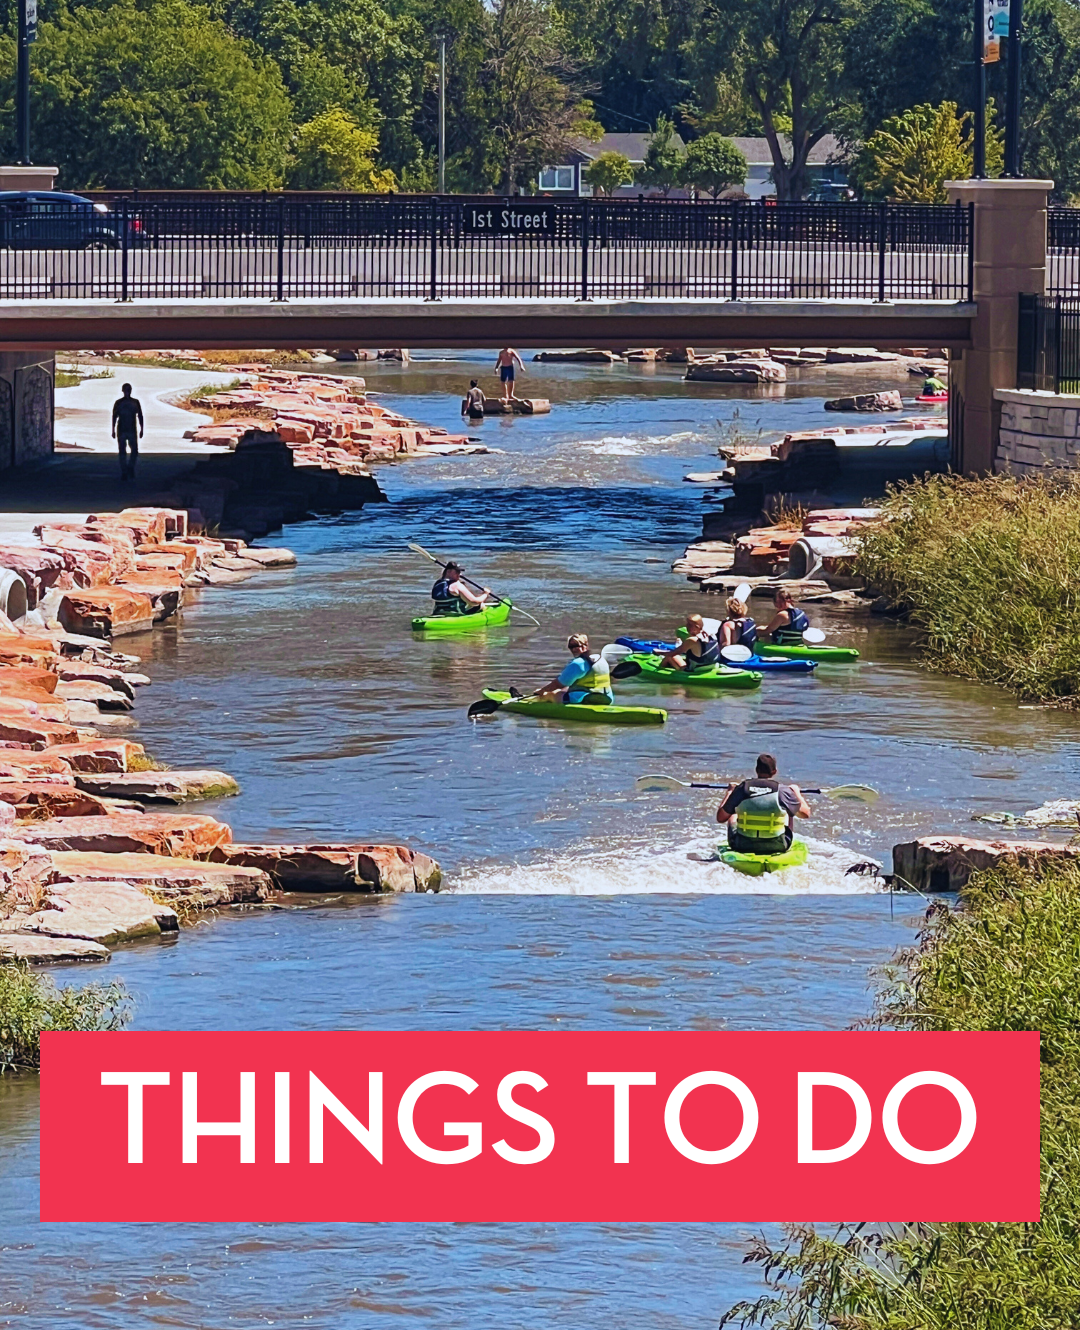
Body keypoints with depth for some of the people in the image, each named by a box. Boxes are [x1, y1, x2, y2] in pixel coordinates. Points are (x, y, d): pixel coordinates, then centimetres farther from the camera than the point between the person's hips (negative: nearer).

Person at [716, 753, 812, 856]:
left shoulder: (741, 789, -10)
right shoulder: (782, 790, -12)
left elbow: (720, 818, -1)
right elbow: (805, 813, 2)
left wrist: (729, 792, 14)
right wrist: (796, 792, 21)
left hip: (742, 846, 1)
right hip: (777, 846, -1)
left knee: (733, 816, 32)